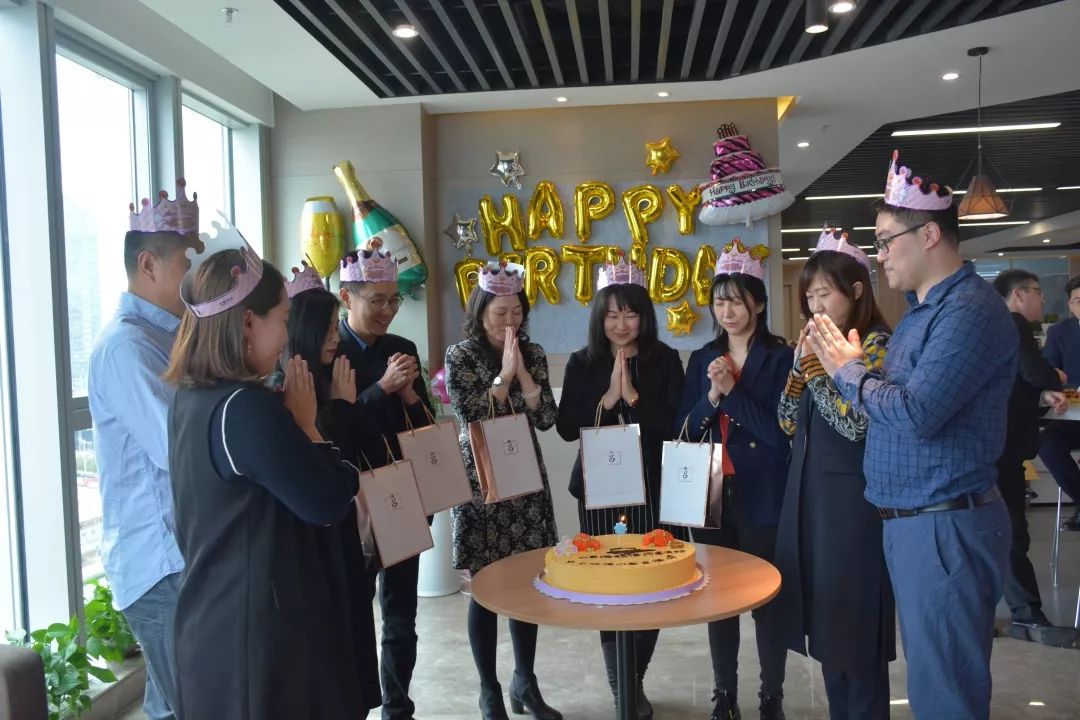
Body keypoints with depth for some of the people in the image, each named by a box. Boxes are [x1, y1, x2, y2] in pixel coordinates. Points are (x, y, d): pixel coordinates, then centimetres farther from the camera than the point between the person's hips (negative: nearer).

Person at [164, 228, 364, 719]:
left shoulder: (190, 399, 6)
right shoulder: (247, 407, -23)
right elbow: (329, 504, -17)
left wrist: (291, 422, 1)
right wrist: (306, 424, -7)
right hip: (259, 627, -9)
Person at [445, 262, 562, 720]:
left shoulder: (533, 354, 4)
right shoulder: (460, 356, -5)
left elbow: (546, 419, -3)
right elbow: (471, 418, -15)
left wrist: (522, 372, -13)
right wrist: (504, 374, -16)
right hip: (480, 483, -3)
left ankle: (524, 681, 27)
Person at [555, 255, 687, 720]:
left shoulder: (665, 360, 1)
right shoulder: (582, 363, 3)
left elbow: (677, 425, -6)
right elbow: (566, 428, -2)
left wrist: (634, 396, -16)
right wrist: (607, 398, -13)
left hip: (653, 489, 0)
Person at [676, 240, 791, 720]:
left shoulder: (780, 357, -6)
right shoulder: (701, 359, 8)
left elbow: (781, 433, -14)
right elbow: (684, 431, 4)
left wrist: (733, 391, -18)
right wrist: (711, 396, -13)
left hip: (762, 498, -4)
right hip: (710, 495, 4)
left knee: (767, 597, 6)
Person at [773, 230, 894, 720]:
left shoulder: (876, 344, -9)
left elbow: (856, 425, -19)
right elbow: (788, 423, 9)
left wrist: (816, 368, -16)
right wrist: (800, 363, -4)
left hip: (851, 495, -7)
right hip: (808, 489, 7)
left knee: (854, 616, 2)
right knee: (824, 615, 14)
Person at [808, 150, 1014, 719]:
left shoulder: (969, 310, -18)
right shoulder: (922, 309, 15)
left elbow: (914, 415, -26)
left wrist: (849, 369, -12)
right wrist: (846, 364, 2)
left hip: (946, 527, -10)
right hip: (907, 522, 10)